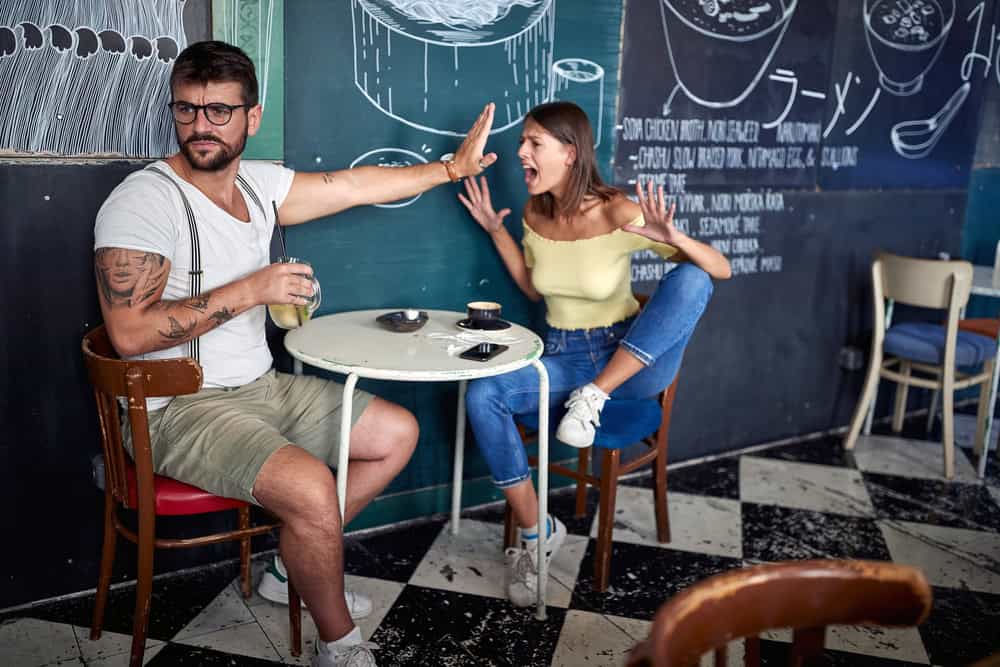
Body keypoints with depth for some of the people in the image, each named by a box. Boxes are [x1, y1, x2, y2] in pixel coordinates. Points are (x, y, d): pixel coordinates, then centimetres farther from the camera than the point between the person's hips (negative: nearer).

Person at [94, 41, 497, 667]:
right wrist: (249, 291, -24)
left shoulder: (258, 184, 5)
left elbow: (354, 185, 12)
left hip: (263, 386, 8)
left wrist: (450, 168, 13)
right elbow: (130, 333, -25)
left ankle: (296, 568, 18)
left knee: (398, 433, 9)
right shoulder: (142, 201, -17)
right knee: (311, 488, -30)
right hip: (180, 410, -8)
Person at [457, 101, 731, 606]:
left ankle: (594, 397, -21)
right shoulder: (534, 214, -2)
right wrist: (496, 231, 4)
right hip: (562, 359, 4)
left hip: (631, 363, -3)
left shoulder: (619, 213, -17)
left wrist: (672, 238, -35)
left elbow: (721, 270, -16)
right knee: (481, 397, -24)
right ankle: (535, 534, -9)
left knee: (691, 280, -28)